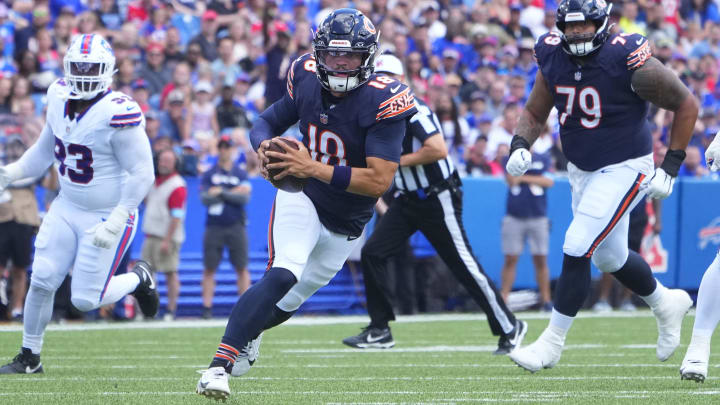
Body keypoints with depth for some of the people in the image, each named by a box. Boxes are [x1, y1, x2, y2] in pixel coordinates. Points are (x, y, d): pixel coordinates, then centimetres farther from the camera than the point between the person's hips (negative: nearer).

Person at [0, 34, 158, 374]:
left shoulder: (118, 114, -24)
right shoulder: (59, 98, -1)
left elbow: (141, 174, -21)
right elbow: (45, 149, 16)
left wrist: (116, 222, -25)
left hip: (107, 215, -6)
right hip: (67, 208, 6)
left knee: (85, 299, -4)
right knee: (41, 281, -2)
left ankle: (138, 278, 25)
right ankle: (29, 357, 15)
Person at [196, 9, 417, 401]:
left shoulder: (383, 102, -25)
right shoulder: (306, 79, -12)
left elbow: (380, 180, -32)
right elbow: (267, 122, 3)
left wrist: (314, 168, -39)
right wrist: (265, 146, -22)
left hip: (345, 224, 1)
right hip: (302, 196, -1)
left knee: (291, 299, 15)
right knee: (283, 275, -26)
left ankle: (248, 332, 48)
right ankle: (220, 364, -28)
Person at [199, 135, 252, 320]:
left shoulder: (241, 173, 8)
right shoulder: (209, 174, 7)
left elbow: (245, 197, -5)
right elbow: (206, 199, -6)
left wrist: (221, 192, -11)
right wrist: (234, 193, -10)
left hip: (236, 227, 0)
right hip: (214, 227, 0)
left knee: (242, 268, -2)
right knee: (209, 269, -3)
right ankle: (207, 307, -2)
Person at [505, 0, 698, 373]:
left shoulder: (629, 61, -22)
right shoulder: (552, 57, -6)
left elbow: (686, 105, -11)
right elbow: (534, 113, 8)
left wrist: (670, 167, -12)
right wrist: (520, 145, -14)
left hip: (624, 168, -7)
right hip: (581, 171, 7)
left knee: (576, 248, -15)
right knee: (609, 257, 18)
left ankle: (551, 343, -5)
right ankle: (666, 304, 45)